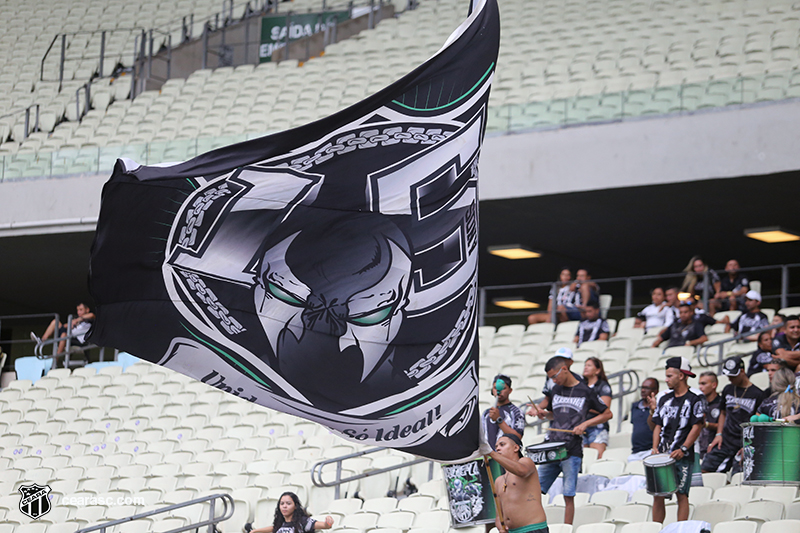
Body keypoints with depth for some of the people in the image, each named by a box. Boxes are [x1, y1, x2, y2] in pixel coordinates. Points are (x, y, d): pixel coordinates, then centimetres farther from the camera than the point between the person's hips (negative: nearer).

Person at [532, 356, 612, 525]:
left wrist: (585, 424, -8)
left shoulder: (585, 392, -1)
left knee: (568, 496, -4)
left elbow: (608, 414, 4)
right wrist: (544, 414, 7)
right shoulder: (556, 390, 15)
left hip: (572, 452, -5)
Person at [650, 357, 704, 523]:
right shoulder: (665, 400, 15)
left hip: (683, 457, -5)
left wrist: (683, 449, -17)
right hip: (663, 454, 5)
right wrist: (655, 448, 1)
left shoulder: (694, 400, -2)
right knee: (657, 494, 2)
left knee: (681, 494, -6)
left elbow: (697, 427, -8)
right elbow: (658, 426, 16)